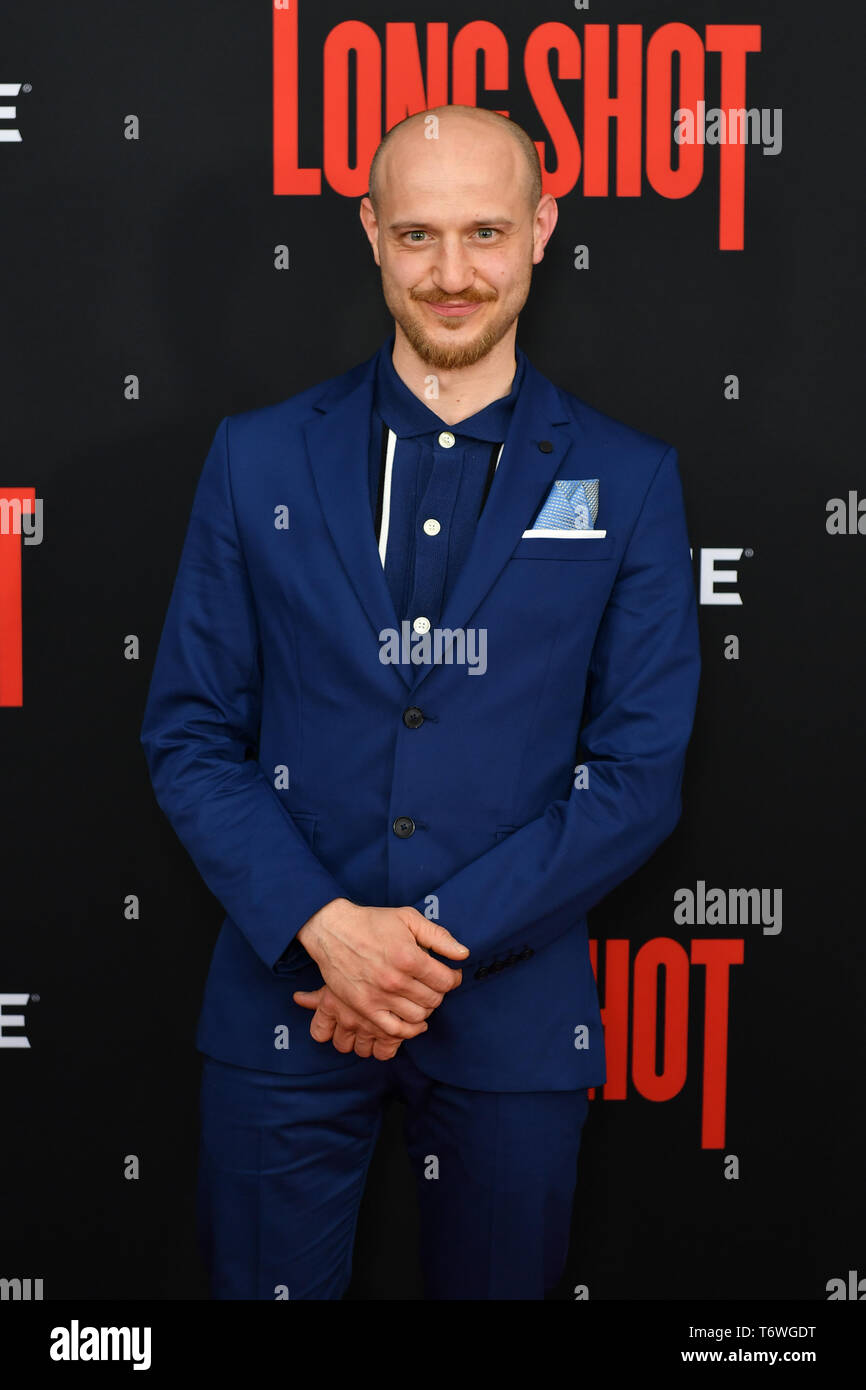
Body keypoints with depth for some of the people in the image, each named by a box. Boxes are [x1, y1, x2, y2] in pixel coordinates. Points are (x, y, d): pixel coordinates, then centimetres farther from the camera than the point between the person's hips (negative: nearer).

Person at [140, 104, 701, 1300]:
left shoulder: (628, 481, 0)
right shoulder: (258, 458, 2)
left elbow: (642, 769, -3)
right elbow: (190, 733, 1)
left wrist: (443, 934, -11)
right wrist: (322, 925, -13)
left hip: (512, 1008, 0)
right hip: (286, 991, 1)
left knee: (496, 1281, 15)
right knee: (264, 1284, 11)